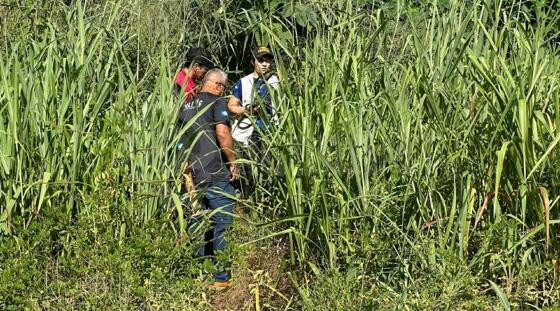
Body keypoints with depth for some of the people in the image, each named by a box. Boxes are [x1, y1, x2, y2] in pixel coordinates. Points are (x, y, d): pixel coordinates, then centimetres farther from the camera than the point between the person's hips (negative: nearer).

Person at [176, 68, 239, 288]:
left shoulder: (186, 107, 16)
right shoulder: (217, 102, -5)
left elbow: (180, 140, 20)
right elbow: (222, 132, -18)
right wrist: (233, 162, -8)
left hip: (192, 174, 7)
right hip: (216, 173, -7)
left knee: (196, 226, 14)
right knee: (221, 227, 0)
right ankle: (221, 277, 1)